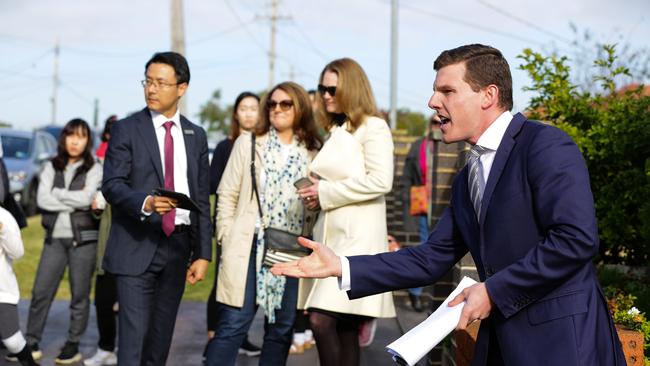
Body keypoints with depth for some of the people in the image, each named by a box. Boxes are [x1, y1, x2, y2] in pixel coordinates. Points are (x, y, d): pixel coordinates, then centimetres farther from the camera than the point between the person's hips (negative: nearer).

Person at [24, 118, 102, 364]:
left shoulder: (94, 169, 2)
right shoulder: (52, 167, 10)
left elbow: (87, 198, -13)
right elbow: (42, 199, -4)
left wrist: (57, 193, -4)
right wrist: (75, 201, -9)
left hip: (83, 238, -2)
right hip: (55, 237, 3)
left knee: (80, 293, 2)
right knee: (41, 291, 1)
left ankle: (73, 344, 12)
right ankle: (31, 342, 10)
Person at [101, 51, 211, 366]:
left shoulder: (195, 136, 11)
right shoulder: (126, 130, 0)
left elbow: (202, 198, 11)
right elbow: (112, 185, -9)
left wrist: (203, 253, 6)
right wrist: (146, 202, -29)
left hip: (178, 245, 3)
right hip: (137, 245, -3)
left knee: (162, 333, 9)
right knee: (133, 332, -7)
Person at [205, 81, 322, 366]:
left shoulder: (312, 153, 10)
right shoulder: (248, 143, 7)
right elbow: (227, 195, 4)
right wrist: (227, 239, -2)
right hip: (250, 246, -2)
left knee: (281, 327, 8)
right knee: (233, 324, -6)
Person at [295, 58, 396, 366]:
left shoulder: (373, 128, -4)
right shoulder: (335, 132, 20)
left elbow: (380, 181, -16)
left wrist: (326, 193, -11)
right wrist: (316, 193, 8)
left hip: (357, 237, -8)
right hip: (331, 235, 8)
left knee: (321, 319, -18)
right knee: (343, 328, 8)